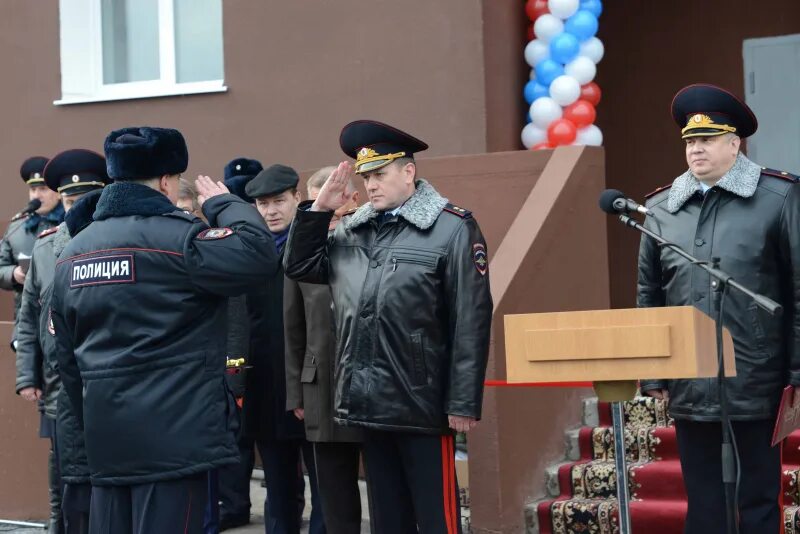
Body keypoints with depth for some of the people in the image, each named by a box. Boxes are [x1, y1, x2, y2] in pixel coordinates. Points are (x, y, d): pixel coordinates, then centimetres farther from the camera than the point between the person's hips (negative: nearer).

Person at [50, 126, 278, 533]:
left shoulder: (73, 252, 12)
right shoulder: (176, 236, -11)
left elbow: (66, 353, 15)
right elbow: (259, 255, -21)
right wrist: (224, 204, -4)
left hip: (105, 432, 7)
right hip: (173, 429, -7)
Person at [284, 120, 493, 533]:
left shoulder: (452, 228, -8)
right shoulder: (351, 230, 11)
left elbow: (471, 322, -11)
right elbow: (298, 267, 18)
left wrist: (463, 402, -14)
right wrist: (318, 210, 5)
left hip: (422, 404, -6)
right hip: (369, 403, 6)